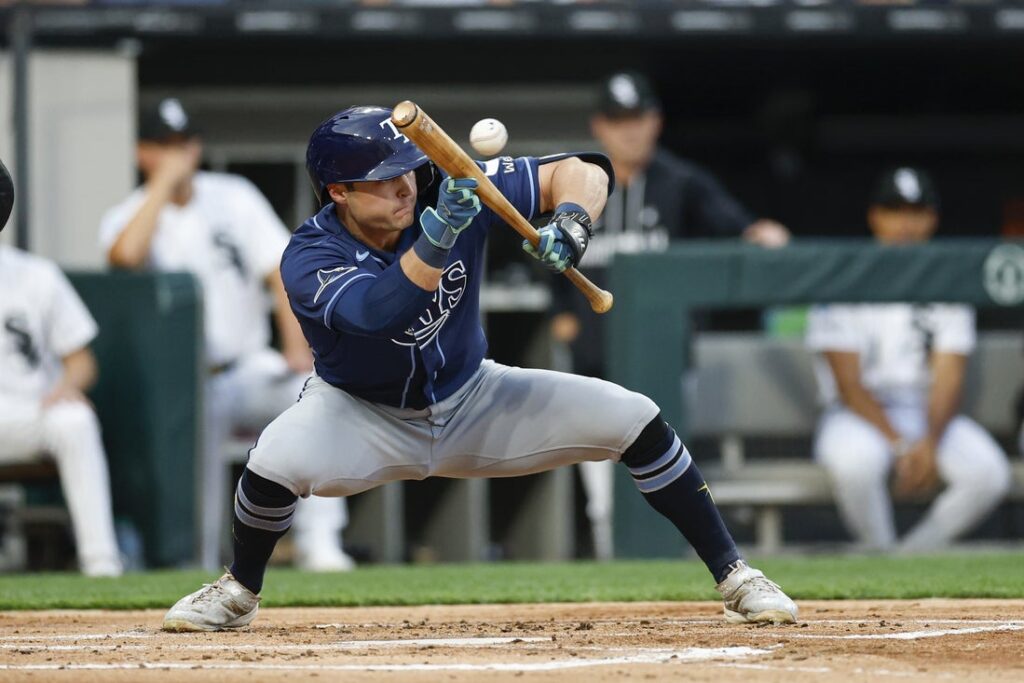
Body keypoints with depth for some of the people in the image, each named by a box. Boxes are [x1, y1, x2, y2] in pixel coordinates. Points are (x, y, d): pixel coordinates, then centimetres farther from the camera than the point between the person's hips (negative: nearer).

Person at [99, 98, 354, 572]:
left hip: (248, 369, 3)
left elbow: (281, 272, 2)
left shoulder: (234, 197, 9)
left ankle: (318, 544, -27)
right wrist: (164, 182, -17)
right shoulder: (130, 216, -1)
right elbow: (125, 254, -27)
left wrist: (297, 349, -13)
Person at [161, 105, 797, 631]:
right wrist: (440, 234, -56)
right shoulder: (311, 258, -27)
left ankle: (735, 577, -1)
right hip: (366, 416, -3)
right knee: (279, 459, -34)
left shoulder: (451, 191, -19)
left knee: (634, 419, -14)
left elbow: (579, 172, -16)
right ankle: (239, 594, -2)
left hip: (473, 403, 3)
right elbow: (385, 311, -46)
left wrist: (570, 223, -37)